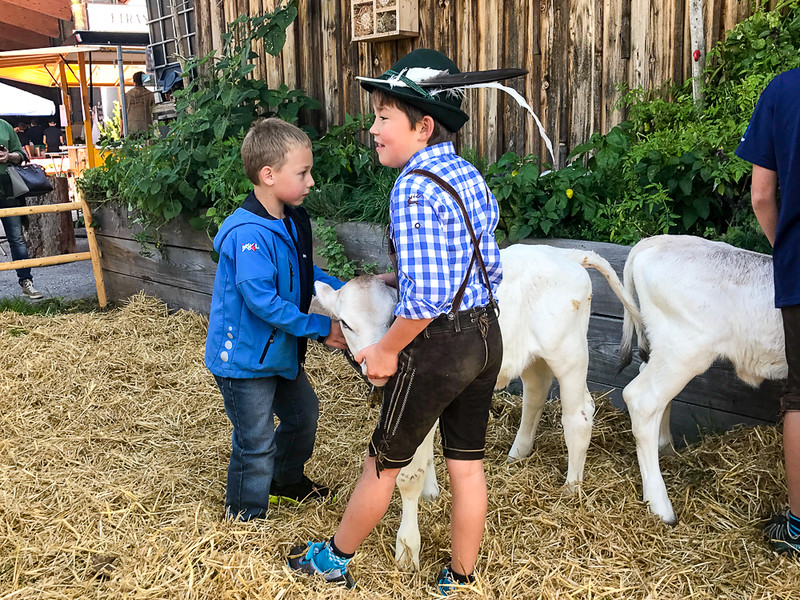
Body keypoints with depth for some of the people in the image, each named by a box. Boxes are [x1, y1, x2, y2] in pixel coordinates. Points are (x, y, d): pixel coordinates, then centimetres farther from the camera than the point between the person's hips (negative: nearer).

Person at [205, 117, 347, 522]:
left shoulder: (292, 222, 2)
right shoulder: (248, 233, -28)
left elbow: (305, 273, 16)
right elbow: (263, 300, -31)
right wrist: (320, 328, -25)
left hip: (280, 349, 10)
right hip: (244, 356, -9)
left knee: (303, 412, 25)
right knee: (256, 441, 3)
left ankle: (287, 479, 49)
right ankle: (244, 516, 24)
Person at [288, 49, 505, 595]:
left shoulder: (415, 188, -20)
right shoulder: (471, 176, 7)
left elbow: (424, 298, -25)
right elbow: (490, 271, 10)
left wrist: (386, 350, -10)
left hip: (439, 344, -8)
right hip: (487, 334, 8)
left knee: (384, 463, 11)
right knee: (467, 464, 17)